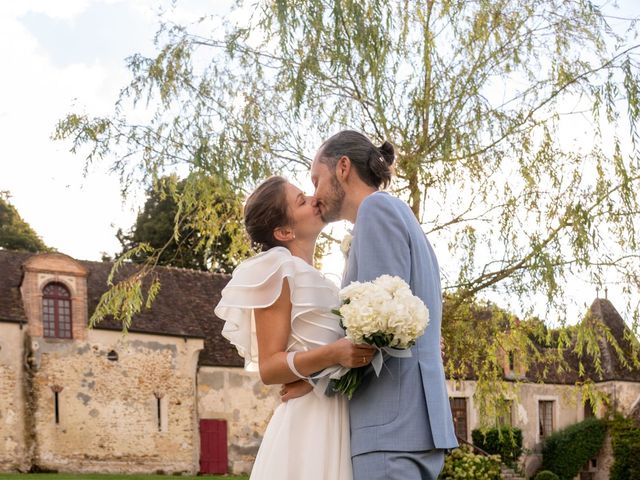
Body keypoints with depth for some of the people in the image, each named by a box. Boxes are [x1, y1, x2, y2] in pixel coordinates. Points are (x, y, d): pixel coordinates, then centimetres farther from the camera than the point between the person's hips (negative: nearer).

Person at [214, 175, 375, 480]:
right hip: (308, 425, -8)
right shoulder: (279, 271, -7)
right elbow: (268, 367, -13)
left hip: (336, 423, 8)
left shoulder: (315, 281, 17)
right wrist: (334, 353, -26)